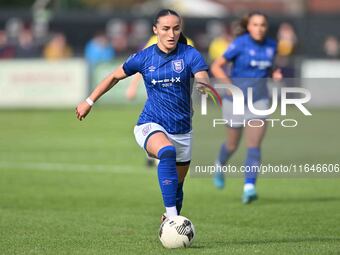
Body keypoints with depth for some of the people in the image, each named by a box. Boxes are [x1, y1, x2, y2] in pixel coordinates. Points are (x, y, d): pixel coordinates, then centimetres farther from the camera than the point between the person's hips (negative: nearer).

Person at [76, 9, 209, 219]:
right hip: (151, 125, -3)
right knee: (167, 151, -36)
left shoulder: (189, 55, -4)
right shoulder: (145, 58, -1)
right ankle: (172, 217, -43)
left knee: (177, 185, 11)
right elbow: (115, 77, 14)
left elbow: (204, 83, -20)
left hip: (182, 130, 3)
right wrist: (89, 102, 18)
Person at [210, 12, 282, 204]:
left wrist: (275, 74, -3)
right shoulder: (240, 44, -13)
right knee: (233, 144, 13)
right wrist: (229, 85, -22)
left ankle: (249, 188, -21)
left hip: (259, 100, 2)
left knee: (254, 145, -14)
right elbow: (216, 67, -8)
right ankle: (221, 166, 46)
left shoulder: (271, 45, 1)